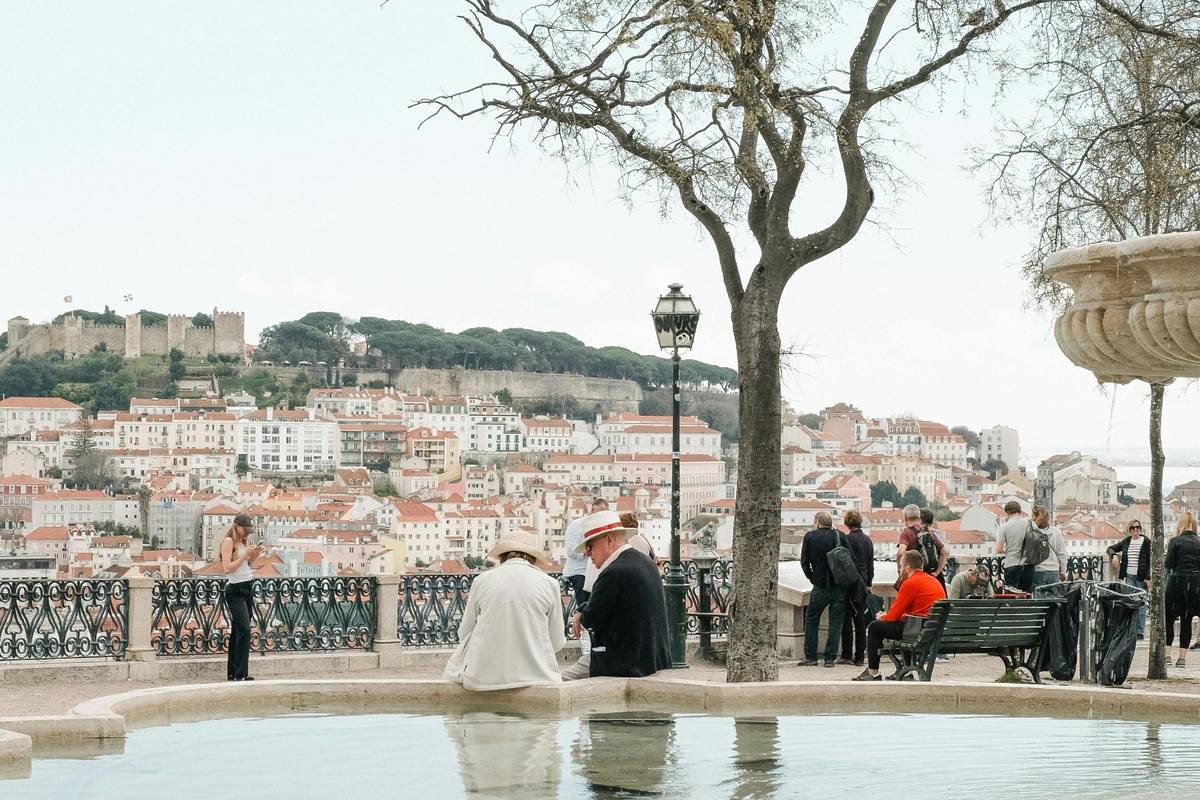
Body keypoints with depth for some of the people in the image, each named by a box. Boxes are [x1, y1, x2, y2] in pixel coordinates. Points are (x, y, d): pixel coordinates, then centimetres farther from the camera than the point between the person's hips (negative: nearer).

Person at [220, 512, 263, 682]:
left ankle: (233, 672, 13)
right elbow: (227, 568, -18)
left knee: (237, 631, 10)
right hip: (235, 590, -9)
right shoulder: (229, 541, -9)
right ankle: (240, 673, -16)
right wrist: (246, 555, -18)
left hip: (247, 589, 9)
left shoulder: (242, 542, 15)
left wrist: (253, 557, 5)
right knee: (244, 630, -15)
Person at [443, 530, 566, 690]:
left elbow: (464, 633, 12)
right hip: (533, 675, -1)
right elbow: (557, 643, 8)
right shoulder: (549, 583, 3)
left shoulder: (481, 580, 5)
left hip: (483, 677, 1)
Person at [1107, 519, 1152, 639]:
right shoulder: (1126, 541, 12)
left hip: (1141, 577, -3)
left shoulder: (1146, 542, 0)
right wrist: (1114, 555, -1)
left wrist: (1148, 578, -10)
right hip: (1129, 577, 3)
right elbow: (1110, 549, 22)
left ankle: (1140, 632, 3)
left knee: (1141, 605, -1)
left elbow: (1150, 561, -2)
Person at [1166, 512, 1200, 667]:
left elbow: (1169, 565, -8)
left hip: (1178, 582, -3)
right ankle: (1182, 656, 6)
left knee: (1168, 619, 7)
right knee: (1187, 621, 8)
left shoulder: (1175, 542, -8)